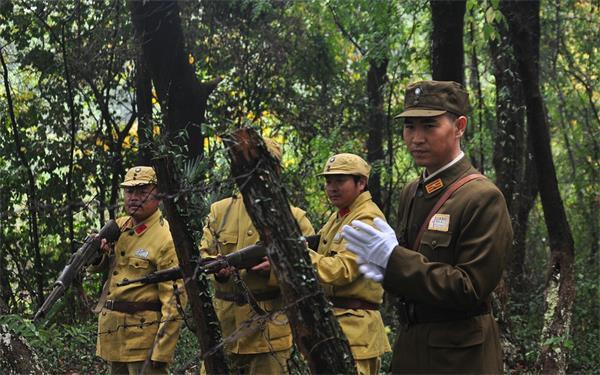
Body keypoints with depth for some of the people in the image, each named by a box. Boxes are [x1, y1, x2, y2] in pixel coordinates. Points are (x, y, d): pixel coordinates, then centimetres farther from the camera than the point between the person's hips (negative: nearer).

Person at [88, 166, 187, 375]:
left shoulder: (167, 239, -14)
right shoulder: (119, 226, 9)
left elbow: (174, 301, -18)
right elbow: (93, 267, 20)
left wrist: (161, 353, -22)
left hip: (145, 337, -8)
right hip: (112, 338, 8)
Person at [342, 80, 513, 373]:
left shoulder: (483, 198, -15)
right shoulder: (411, 193, 9)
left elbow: (471, 289, -20)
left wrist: (394, 258, -22)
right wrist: (384, 270, -3)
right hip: (409, 348, 7)